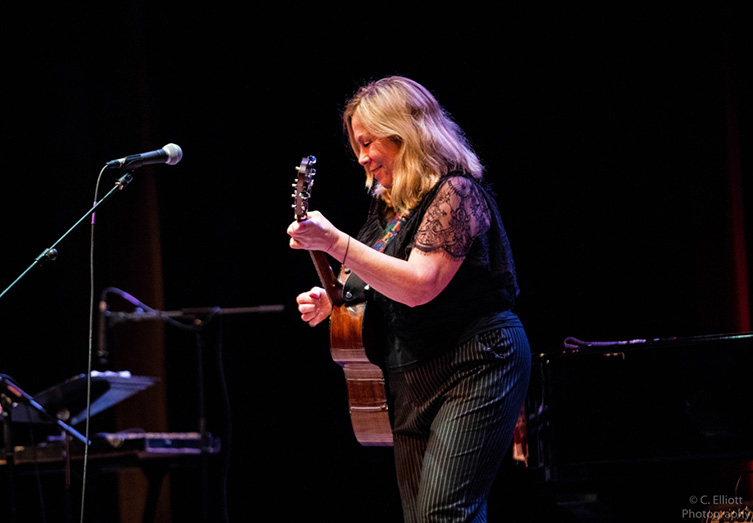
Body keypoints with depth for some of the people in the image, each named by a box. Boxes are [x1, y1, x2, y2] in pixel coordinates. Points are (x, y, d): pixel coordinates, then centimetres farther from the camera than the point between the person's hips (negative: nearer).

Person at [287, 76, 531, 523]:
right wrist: (332, 301, 7)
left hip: (474, 368, -9)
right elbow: (379, 287, 28)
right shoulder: (388, 204, 15)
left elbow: (418, 286, -24)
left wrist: (335, 243, -26)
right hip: (411, 381, 9)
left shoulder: (454, 194, -13)